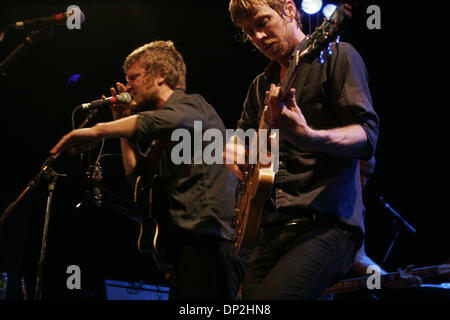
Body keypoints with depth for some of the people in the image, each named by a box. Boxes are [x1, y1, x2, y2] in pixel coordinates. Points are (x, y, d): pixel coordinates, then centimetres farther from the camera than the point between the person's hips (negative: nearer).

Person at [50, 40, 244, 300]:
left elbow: (161, 121, -25)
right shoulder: (166, 135, 28)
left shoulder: (192, 105, -2)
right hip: (188, 242, 10)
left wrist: (98, 131, -24)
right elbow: (136, 171, 27)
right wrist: (123, 122, 21)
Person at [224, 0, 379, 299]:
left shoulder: (336, 55, 3)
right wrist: (233, 148, 9)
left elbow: (368, 135, -8)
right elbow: (243, 132, 35)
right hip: (272, 226, 8)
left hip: (328, 221, -7)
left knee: (270, 297, -31)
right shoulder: (262, 85, 23)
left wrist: (307, 137, -28)